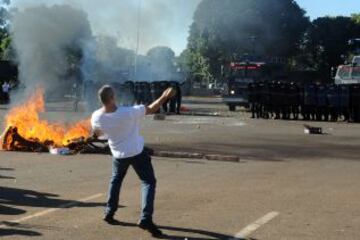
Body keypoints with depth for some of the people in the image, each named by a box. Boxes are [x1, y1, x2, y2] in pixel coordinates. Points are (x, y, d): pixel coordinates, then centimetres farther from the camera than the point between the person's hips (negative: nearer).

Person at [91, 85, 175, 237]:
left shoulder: (96, 117, -17)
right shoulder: (128, 112, -29)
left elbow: (97, 134, 4)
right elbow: (150, 109, -16)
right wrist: (165, 97, -5)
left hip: (118, 154, 4)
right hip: (137, 153, -4)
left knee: (116, 180, 28)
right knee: (149, 182, 3)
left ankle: (109, 213, 29)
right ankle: (146, 219, -10)